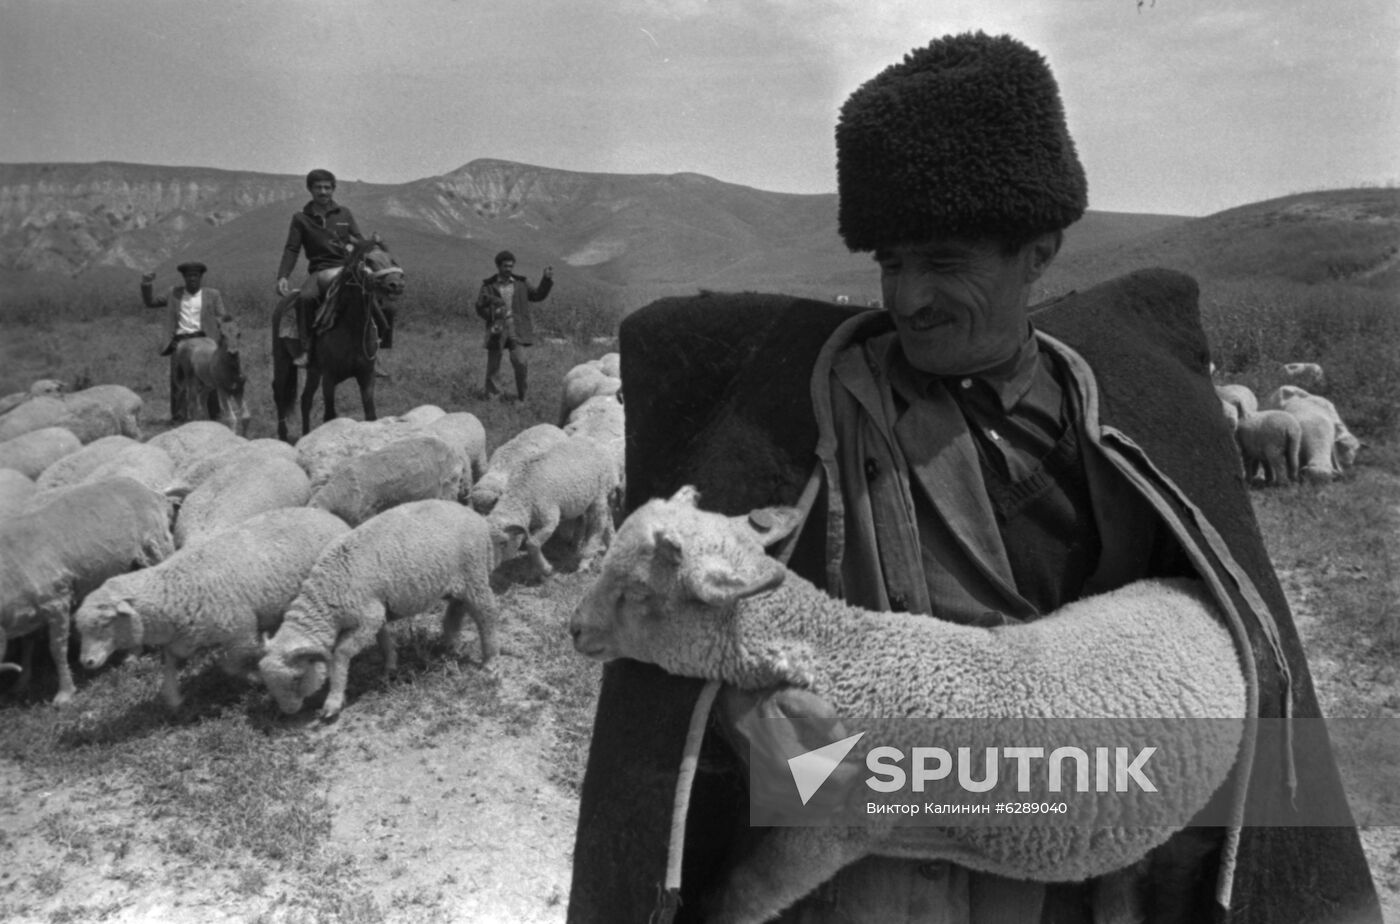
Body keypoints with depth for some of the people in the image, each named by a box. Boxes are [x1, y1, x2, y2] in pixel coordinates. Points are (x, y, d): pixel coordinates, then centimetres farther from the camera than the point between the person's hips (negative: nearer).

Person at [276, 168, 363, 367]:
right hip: (320, 271, -1)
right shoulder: (301, 219, 9)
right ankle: (305, 349, -25)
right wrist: (282, 277, -11)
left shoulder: (344, 214, 13)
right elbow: (291, 250, 3)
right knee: (305, 297, -33)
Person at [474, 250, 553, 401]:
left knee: (519, 362, -14)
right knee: (493, 365, 5)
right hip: (497, 330, 0)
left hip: (516, 330, 0)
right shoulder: (489, 285, 5)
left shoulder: (521, 283, 11)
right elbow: (480, 308, 5)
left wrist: (547, 279, 1)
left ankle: (522, 396, 2)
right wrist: (492, 314, -12)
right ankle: (492, 397, 18)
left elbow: (537, 295, 12)